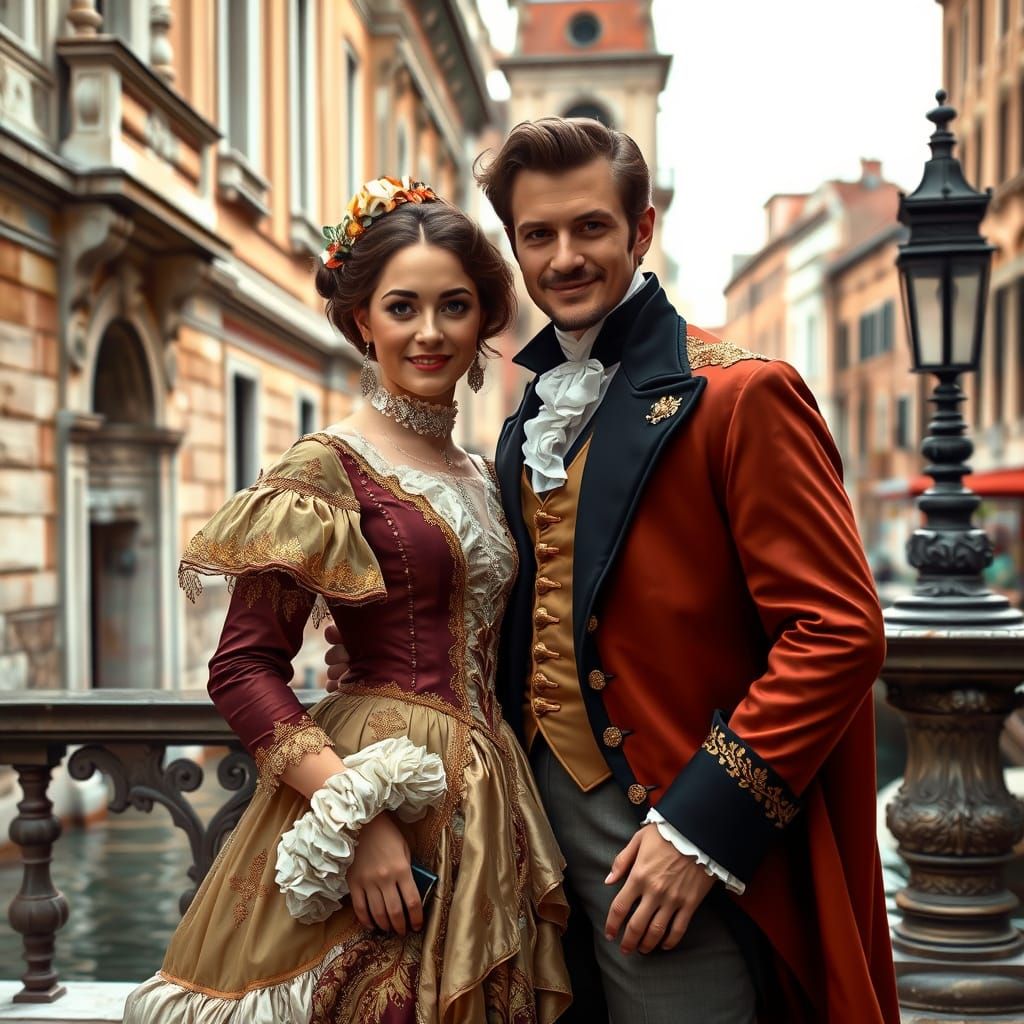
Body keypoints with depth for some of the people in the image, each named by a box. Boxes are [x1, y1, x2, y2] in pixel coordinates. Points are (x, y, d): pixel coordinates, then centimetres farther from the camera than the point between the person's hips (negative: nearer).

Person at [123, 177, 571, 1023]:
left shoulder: (480, 475, 12)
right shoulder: (325, 470, -8)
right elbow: (243, 670, -13)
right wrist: (356, 815, -23)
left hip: (488, 807, 7)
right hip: (382, 783, -6)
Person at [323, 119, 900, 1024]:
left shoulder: (739, 394, -12)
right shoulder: (532, 418, 12)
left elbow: (838, 631, -17)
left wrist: (702, 825, -19)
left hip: (665, 843, -7)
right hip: (544, 824, 7)